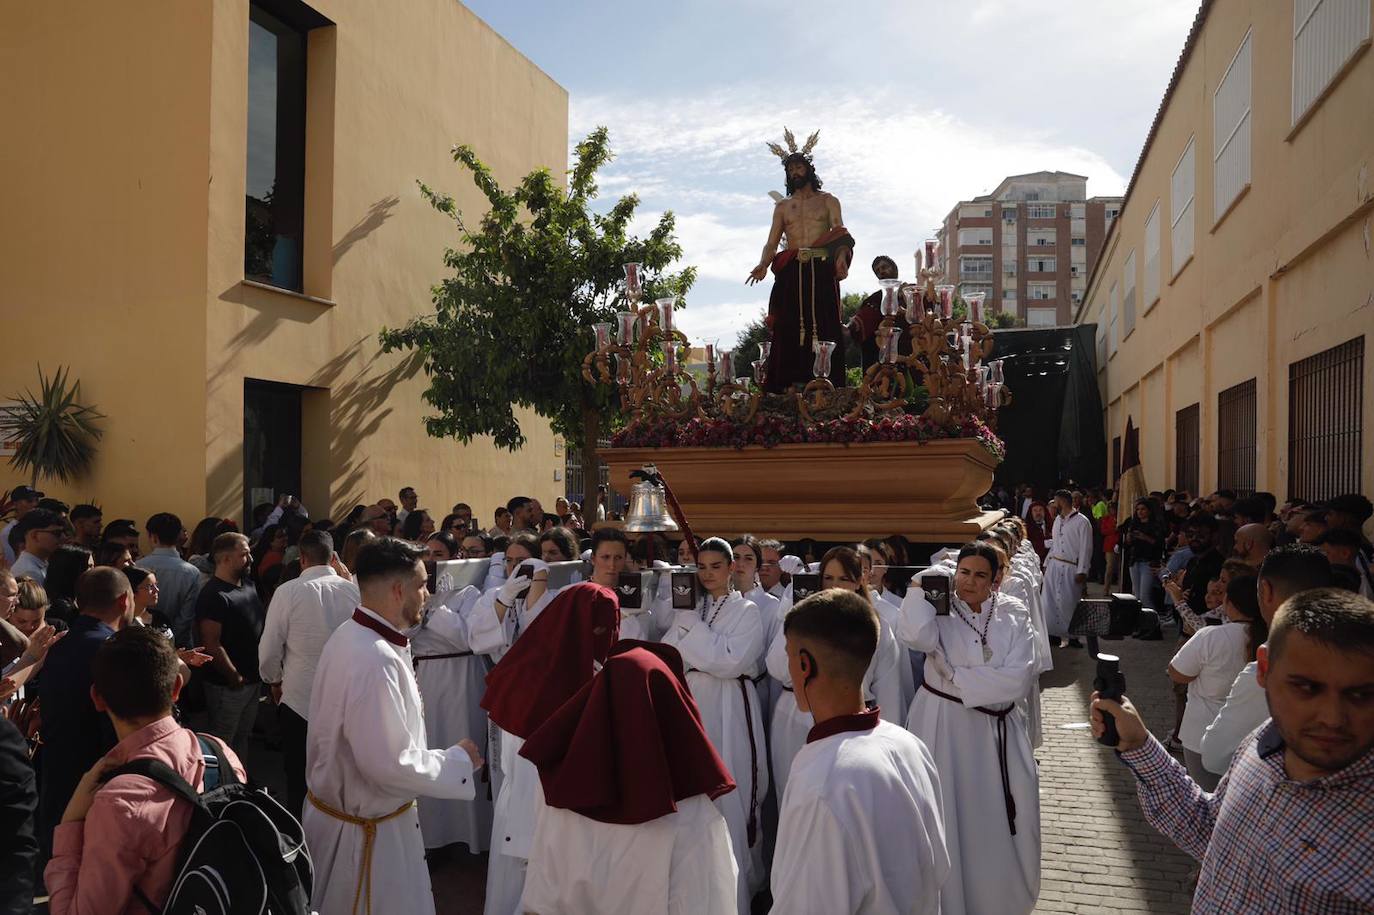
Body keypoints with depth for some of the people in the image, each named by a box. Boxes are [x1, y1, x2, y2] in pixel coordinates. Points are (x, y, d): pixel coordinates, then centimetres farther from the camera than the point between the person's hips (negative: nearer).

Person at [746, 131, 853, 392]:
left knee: (825, 326, -8)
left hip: (821, 271, -2)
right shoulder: (782, 206, 20)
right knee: (788, 329, -7)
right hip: (791, 274, 2)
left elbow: (840, 234, 1)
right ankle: (786, 387, -8)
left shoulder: (828, 201, 13)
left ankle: (827, 387, -10)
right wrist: (762, 265, -11)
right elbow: (771, 243, 11)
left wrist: (841, 257, -21)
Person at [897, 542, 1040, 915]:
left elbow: (1019, 678, -13)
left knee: (1002, 822, 12)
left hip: (997, 729, 2)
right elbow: (917, 635, -30)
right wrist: (919, 586, -23)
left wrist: (958, 679, -16)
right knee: (946, 819, 6)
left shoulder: (1013, 614, -1)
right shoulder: (938, 607, -5)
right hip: (943, 726, -2)